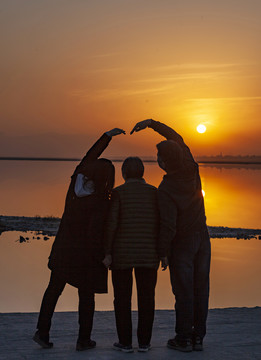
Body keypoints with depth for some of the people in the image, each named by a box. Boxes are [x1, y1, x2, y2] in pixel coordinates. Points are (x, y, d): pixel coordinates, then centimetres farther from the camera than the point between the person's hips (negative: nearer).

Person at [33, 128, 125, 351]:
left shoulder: (76, 184, -8)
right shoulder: (101, 202, -25)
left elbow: (90, 157, 5)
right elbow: (94, 233, -28)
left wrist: (108, 136, 11)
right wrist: (103, 257, -12)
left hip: (65, 249, 5)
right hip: (87, 255, -5)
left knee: (54, 289, 18)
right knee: (86, 295, 12)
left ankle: (43, 333, 18)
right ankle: (84, 339, 20)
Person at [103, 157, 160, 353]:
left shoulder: (119, 192, -5)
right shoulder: (154, 192, 3)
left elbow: (111, 224, -11)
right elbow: (159, 224, 2)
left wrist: (107, 253, -6)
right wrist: (160, 252, 9)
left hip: (122, 253, -2)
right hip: (148, 254, 2)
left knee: (122, 298, 7)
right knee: (146, 298, 9)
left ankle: (125, 342, 9)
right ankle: (144, 342, 12)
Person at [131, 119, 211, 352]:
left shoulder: (166, 190, -23)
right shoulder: (191, 169, -5)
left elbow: (168, 225, -23)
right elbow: (176, 138, 9)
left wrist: (163, 252, -10)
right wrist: (151, 123, 7)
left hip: (182, 243, -6)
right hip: (202, 237, 6)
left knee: (184, 291, 3)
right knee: (200, 288, 8)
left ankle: (184, 339, 11)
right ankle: (198, 337, 16)